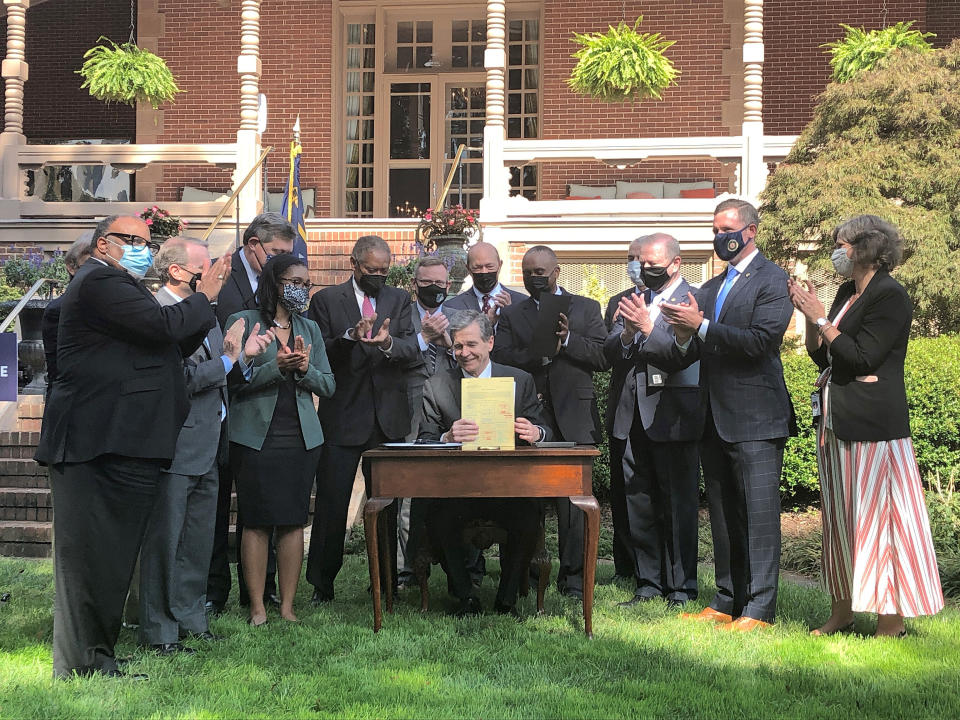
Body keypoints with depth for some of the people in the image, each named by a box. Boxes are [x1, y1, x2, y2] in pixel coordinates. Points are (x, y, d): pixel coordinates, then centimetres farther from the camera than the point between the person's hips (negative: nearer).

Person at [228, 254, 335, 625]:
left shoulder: (310, 329, 15)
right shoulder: (242, 322, 0)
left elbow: (328, 386, 12)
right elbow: (232, 379, -8)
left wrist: (304, 369, -8)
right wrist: (276, 367, -19)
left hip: (301, 438, 4)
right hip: (256, 436, -4)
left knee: (293, 521, 2)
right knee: (256, 521, -3)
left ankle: (287, 605, 7)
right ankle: (257, 607, 3)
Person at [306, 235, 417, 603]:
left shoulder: (399, 300, 11)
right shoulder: (326, 300, 3)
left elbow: (412, 349, -2)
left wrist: (388, 342, -23)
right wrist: (350, 336, -21)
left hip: (388, 417, 3)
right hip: (342, 417, -3)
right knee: (331, 503, 0)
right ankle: (321, 584, 8)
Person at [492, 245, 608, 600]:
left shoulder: (585, 308, 12)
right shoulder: (511, 314, 14)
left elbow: (603, 356, 2)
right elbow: (500, 359, -1)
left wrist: (568, 339, -11)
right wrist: (540, 353, -15)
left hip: (574, 419, -1)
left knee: (573, 499, -4)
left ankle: (573, 576, 1)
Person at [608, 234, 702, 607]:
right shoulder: (634, 300, 16)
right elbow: (610, 353, 8)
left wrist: (648, 328, -26)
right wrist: (627, 334, -12)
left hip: (672, 415, -6)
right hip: (634, 415, 6)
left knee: (678, 504, -2)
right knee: (638, 504, 10)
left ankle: (681, 588, 6)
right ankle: (648, 584, 19)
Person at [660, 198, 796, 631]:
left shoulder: (771, 280, -5)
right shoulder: (710, 289, 18)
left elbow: (760, 341, -18)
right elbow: (693, 353, 17)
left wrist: (701, 327, -18)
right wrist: (684, 337, -5)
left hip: (755, 417, -8)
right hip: (715, 418, 8)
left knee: (759, 513, -7)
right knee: (722, 515, 12)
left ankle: (759, 608, -4)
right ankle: (727, 601, 20)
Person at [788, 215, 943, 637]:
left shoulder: (890, 296, -11)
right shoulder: (846, 293, 15)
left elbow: (863, 357, -19)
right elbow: (821, 356, 14)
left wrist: (821, 319, -12)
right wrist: (809, 315, 2)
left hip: (872, 424, -9)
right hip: (836, 420, 9)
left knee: (875, 517, -7)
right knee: (838, 518, 11)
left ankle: (892, 622, -1)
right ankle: (841, 614, 19)